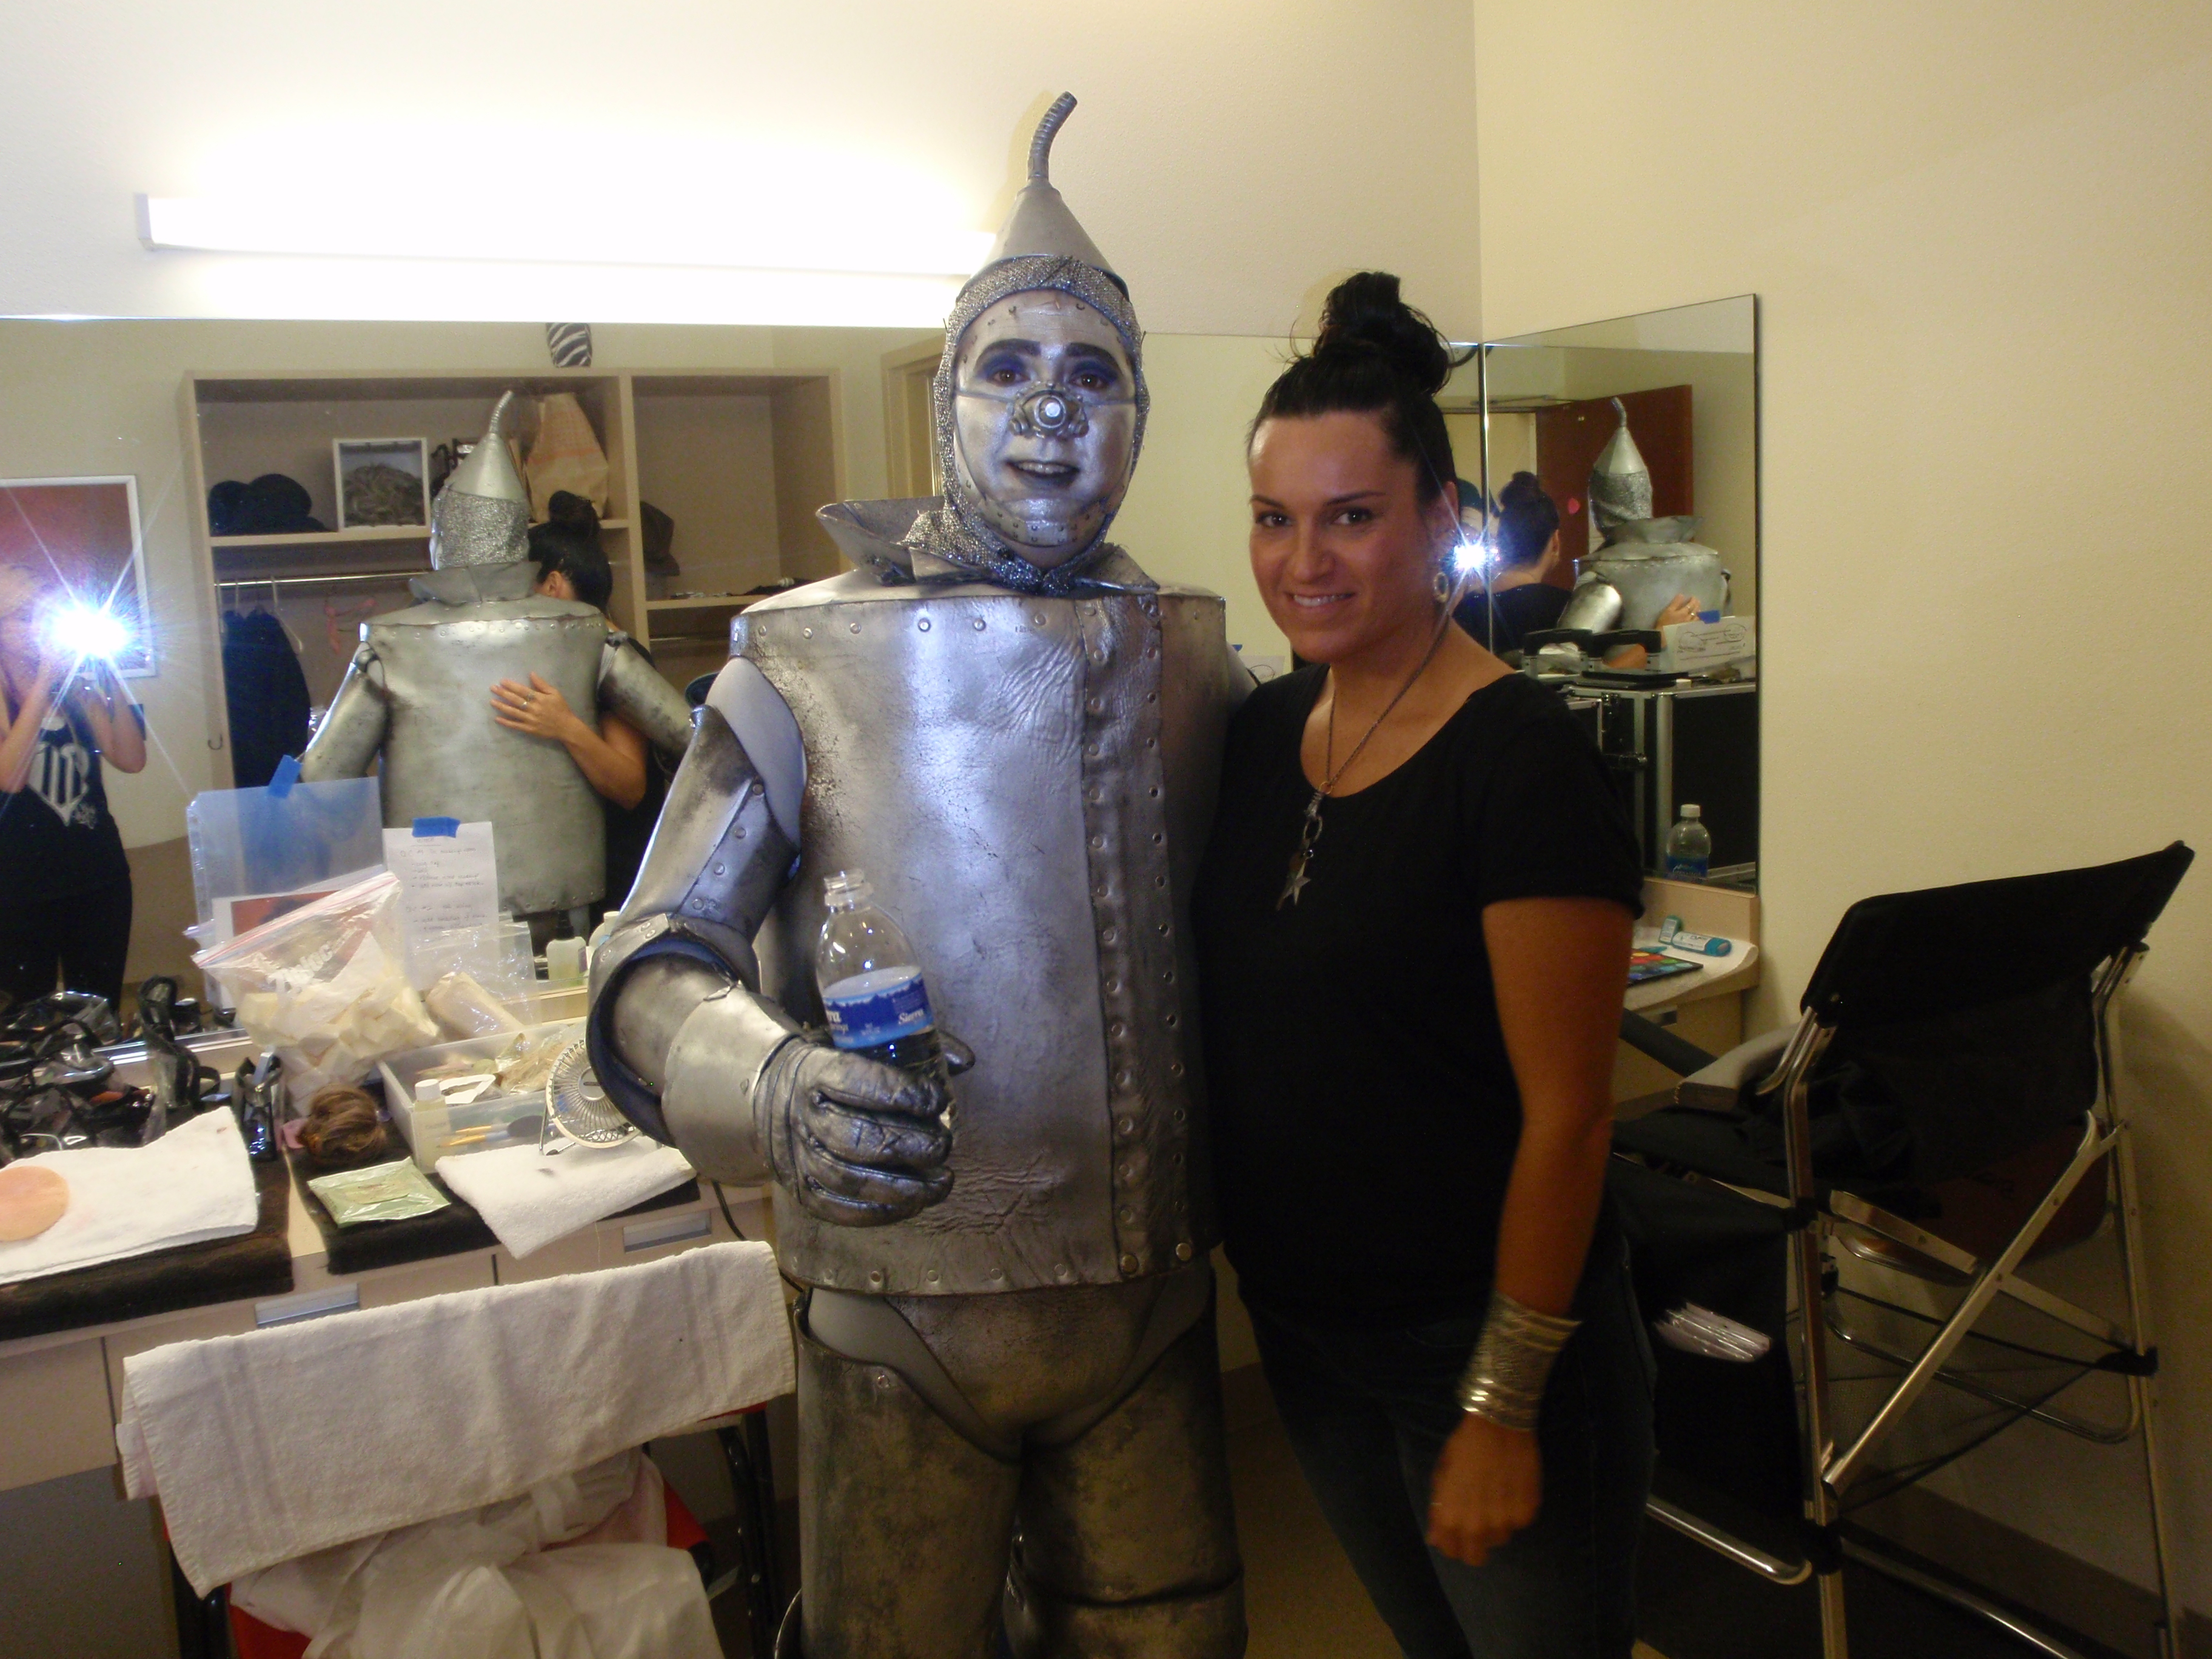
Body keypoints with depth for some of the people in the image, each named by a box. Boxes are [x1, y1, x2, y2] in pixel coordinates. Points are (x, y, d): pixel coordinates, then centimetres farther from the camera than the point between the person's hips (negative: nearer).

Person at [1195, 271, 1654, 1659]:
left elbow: (1564, 1116, -19)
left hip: (1480, 1334, -6)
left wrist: (1503, 1406, -17)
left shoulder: (1521, 758, -19)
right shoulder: (1260, 732, 2)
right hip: (1302, 1324, 6)